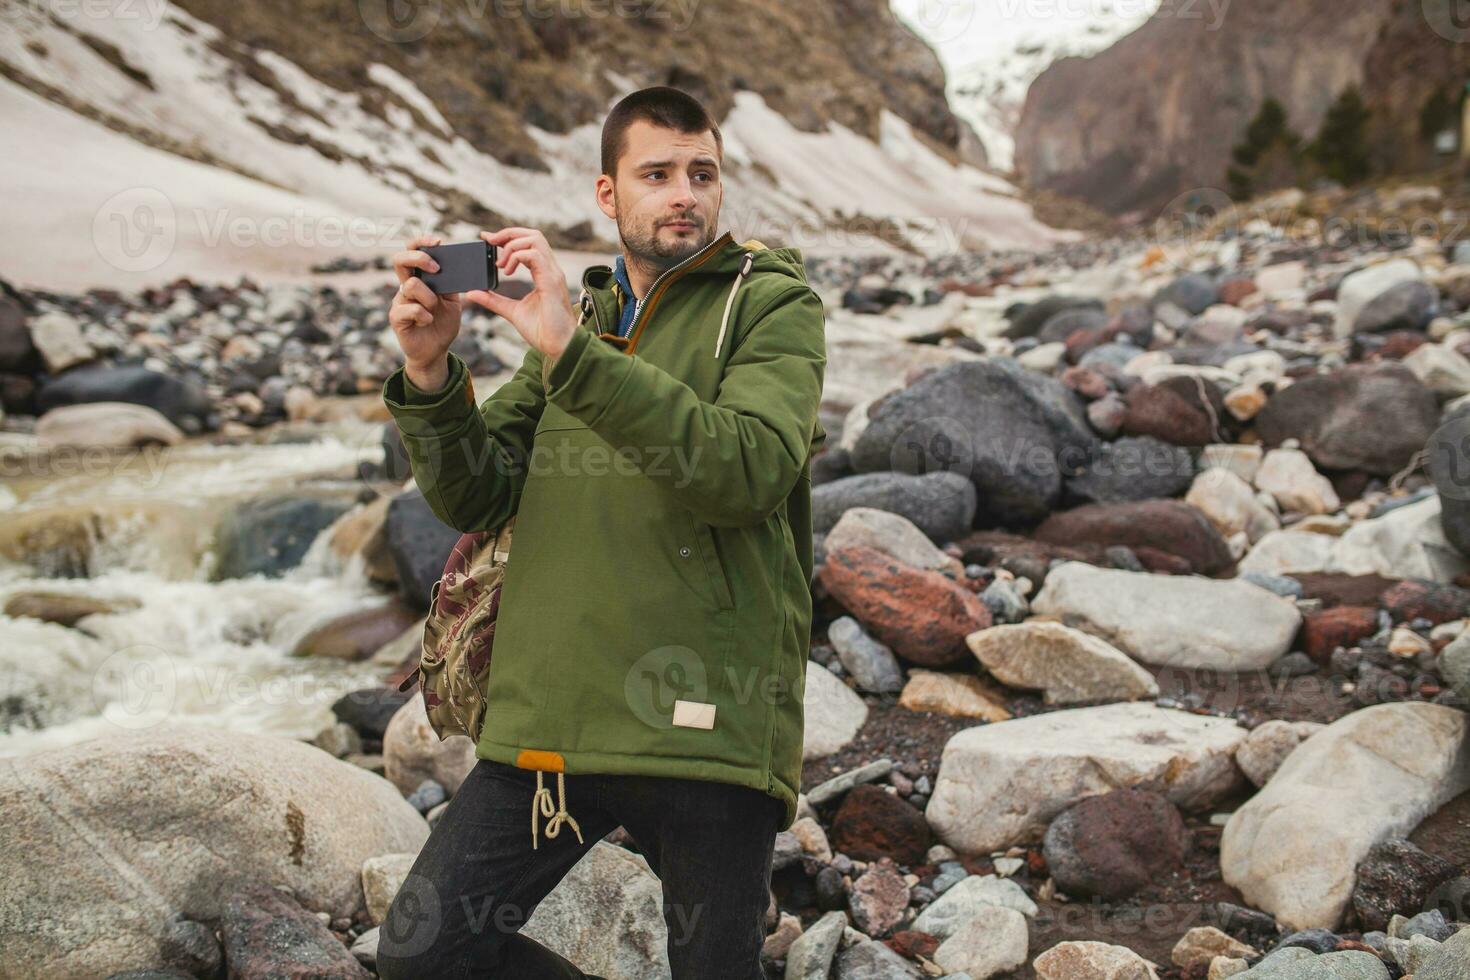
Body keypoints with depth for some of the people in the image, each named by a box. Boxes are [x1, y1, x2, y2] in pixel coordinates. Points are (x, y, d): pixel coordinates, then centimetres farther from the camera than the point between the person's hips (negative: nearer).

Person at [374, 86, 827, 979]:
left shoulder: (773, 303, 2)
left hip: (705, 725, -4)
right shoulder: (578, 315, 18)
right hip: (552, 719, 5)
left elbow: (748, 471, -19)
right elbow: (476, 497, 10)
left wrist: (573, 353, -23)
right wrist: (431, 376, -8)